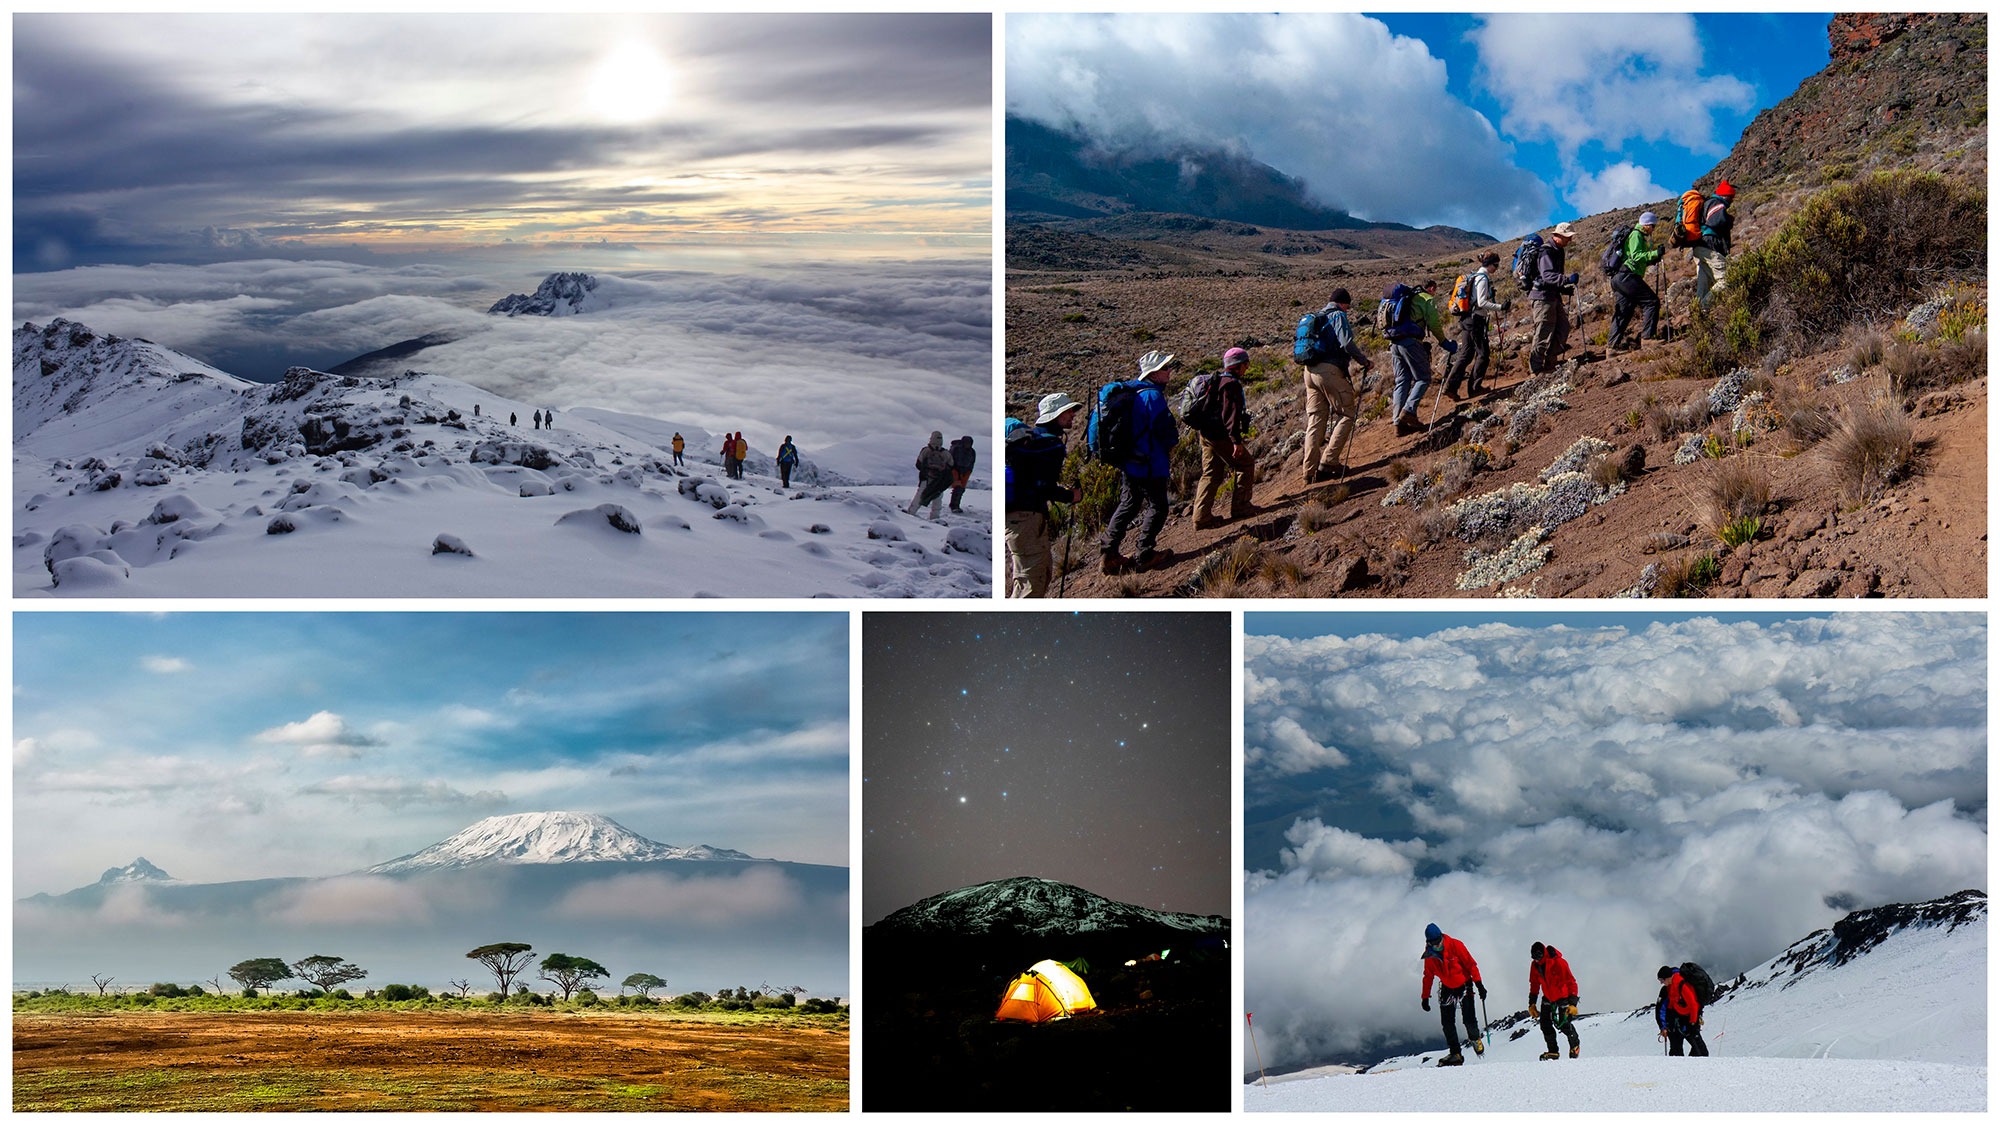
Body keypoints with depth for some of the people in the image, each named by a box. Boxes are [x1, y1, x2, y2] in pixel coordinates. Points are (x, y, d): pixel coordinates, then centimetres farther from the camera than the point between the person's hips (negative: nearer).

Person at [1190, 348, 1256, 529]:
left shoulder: (1216, 380, 15)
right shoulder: (1232, 384, -15)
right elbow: (1231, 414, -23)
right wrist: (1236, 441, -26)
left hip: (1206, 434, 10)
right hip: (1221, 436, -10)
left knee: (1211, 474, 11)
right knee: (1246, 465, 6)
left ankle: (1201, 517, 7)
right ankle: (1240, 506, 10)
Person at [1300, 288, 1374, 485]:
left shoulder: (1317, 317, 23)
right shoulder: (1338, 316, -2)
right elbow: (1346, 343, -16)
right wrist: (1365, 362, -6)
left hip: (1310, 371, 8)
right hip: (1329, 370, -8)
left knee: (1315, 421, 7)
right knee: (1347, 414, 0)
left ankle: (1311, 472, 3)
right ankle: (1329, 461, -11)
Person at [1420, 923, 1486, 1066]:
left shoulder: (1455, 945, -17)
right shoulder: (1430, 955, -5)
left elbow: (1470, 964, -12)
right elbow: (1428, 976, 7)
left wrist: (1479, 984, -15)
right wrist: (1425, 997, 6)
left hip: (1464, 985, -4)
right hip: (1447, 988, 4)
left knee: (1469, 1019, -11)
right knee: (1447, 1023, -6)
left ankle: (1475, 1038, 21)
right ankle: (1455, 1054, 0)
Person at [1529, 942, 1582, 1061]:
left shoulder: (1558, 963, -28)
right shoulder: (1535, 965, -10)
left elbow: (1571, 983, -24)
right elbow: (1534, 985, 6)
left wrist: (1573, 1003, -29)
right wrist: (1532, 1003, 4)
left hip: (1563, 996, -5)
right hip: (1548, 997, 5)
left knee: (1564, 1025, -6)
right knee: (1545, 1024, -5)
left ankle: (1575, 1045, 23)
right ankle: (1553, 1051, 8)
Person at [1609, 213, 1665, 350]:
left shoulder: (1641, 236, 26)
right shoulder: (1636, 235, -6)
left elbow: (1642, 261, 28)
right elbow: (1636, 256, -19)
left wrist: (1655, 258, 16)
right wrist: (1655, 253, -25)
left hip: (1619, 278, 11)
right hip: (1627, 276, -11)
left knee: (1624, 311, 12)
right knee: (1652, 301, -12)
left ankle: (1613, 343, 11)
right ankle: (1648, 335, -16)